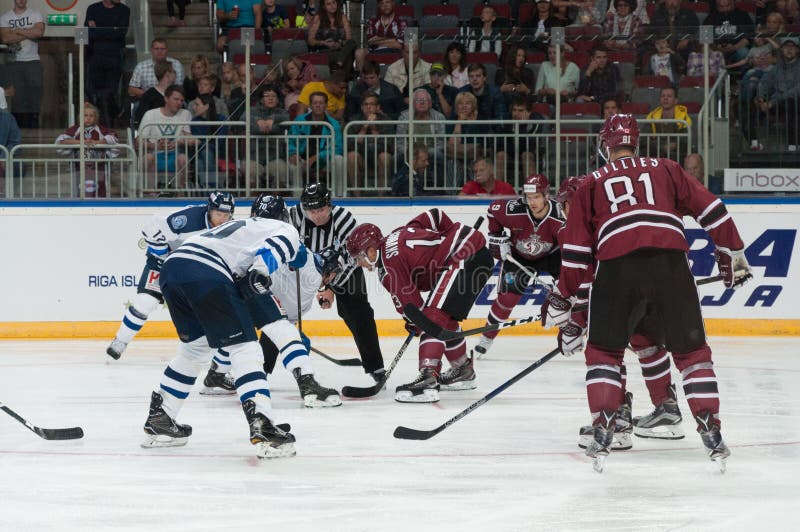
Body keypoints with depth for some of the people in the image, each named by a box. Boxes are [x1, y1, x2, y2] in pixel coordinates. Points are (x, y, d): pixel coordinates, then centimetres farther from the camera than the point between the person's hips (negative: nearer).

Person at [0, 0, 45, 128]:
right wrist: (29, 33, -7)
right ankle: (19, 128, -1)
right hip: (13, 63, 0)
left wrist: (18, 31, -7)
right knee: (17, 98, -3)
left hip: (33, 61, 0)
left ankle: (33, 127, 0)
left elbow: (39, 32, -11)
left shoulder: (35, 15, 7)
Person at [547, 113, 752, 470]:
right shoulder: (665, 170, 24)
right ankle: (711, 434, 5)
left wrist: (561, 303, 22)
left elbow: (575, 249, 18)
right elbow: (710, 209, 16)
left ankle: (602, 433, 4)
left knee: (603, 352, 18)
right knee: (691, 351, 14)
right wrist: (732, 255, 26)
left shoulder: (592, 184, 23)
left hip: (616, 266, -1)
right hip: (670, 263, 1)